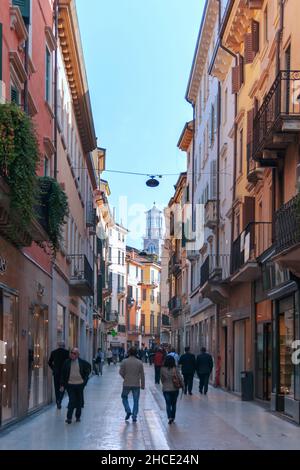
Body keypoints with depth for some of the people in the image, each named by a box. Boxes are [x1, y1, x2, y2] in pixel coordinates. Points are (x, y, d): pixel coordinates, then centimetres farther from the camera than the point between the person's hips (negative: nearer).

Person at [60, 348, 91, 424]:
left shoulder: (82, 362, -1)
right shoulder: (67, 363, -3)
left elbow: (88, 367, 17)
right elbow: (63, 374, 1)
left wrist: (85, 377, 9)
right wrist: (62, 385, -2)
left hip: (80, 384, 2)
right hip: (70, 384, -2)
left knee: (79, 402, 10)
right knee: (72, 401, -10)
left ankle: (78, 417, 24)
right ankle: (69, 418, -5)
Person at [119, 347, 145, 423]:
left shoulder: (124, 362, -7)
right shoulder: (139, 362, -2)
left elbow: (121, 372, -6)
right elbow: (142, 375, 0)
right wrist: (143, 385, 7)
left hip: (127, 384, -1)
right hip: (136, 385, 1)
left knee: (124, 397, 20)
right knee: (136, 401, 9)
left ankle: (128, 411, 2)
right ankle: (134, 417, 7)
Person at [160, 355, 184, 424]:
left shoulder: (163, 369, -9)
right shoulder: (175, 369, -13)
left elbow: (162, 379, 2)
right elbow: (180, 378, -10)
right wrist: (182, 385, 7)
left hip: (166, 389, 0)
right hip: (175, 389, 0)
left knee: (168, 404, 5)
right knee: (174, 404, 16)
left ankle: (170, 417, -13)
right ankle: (173, 417, 25)